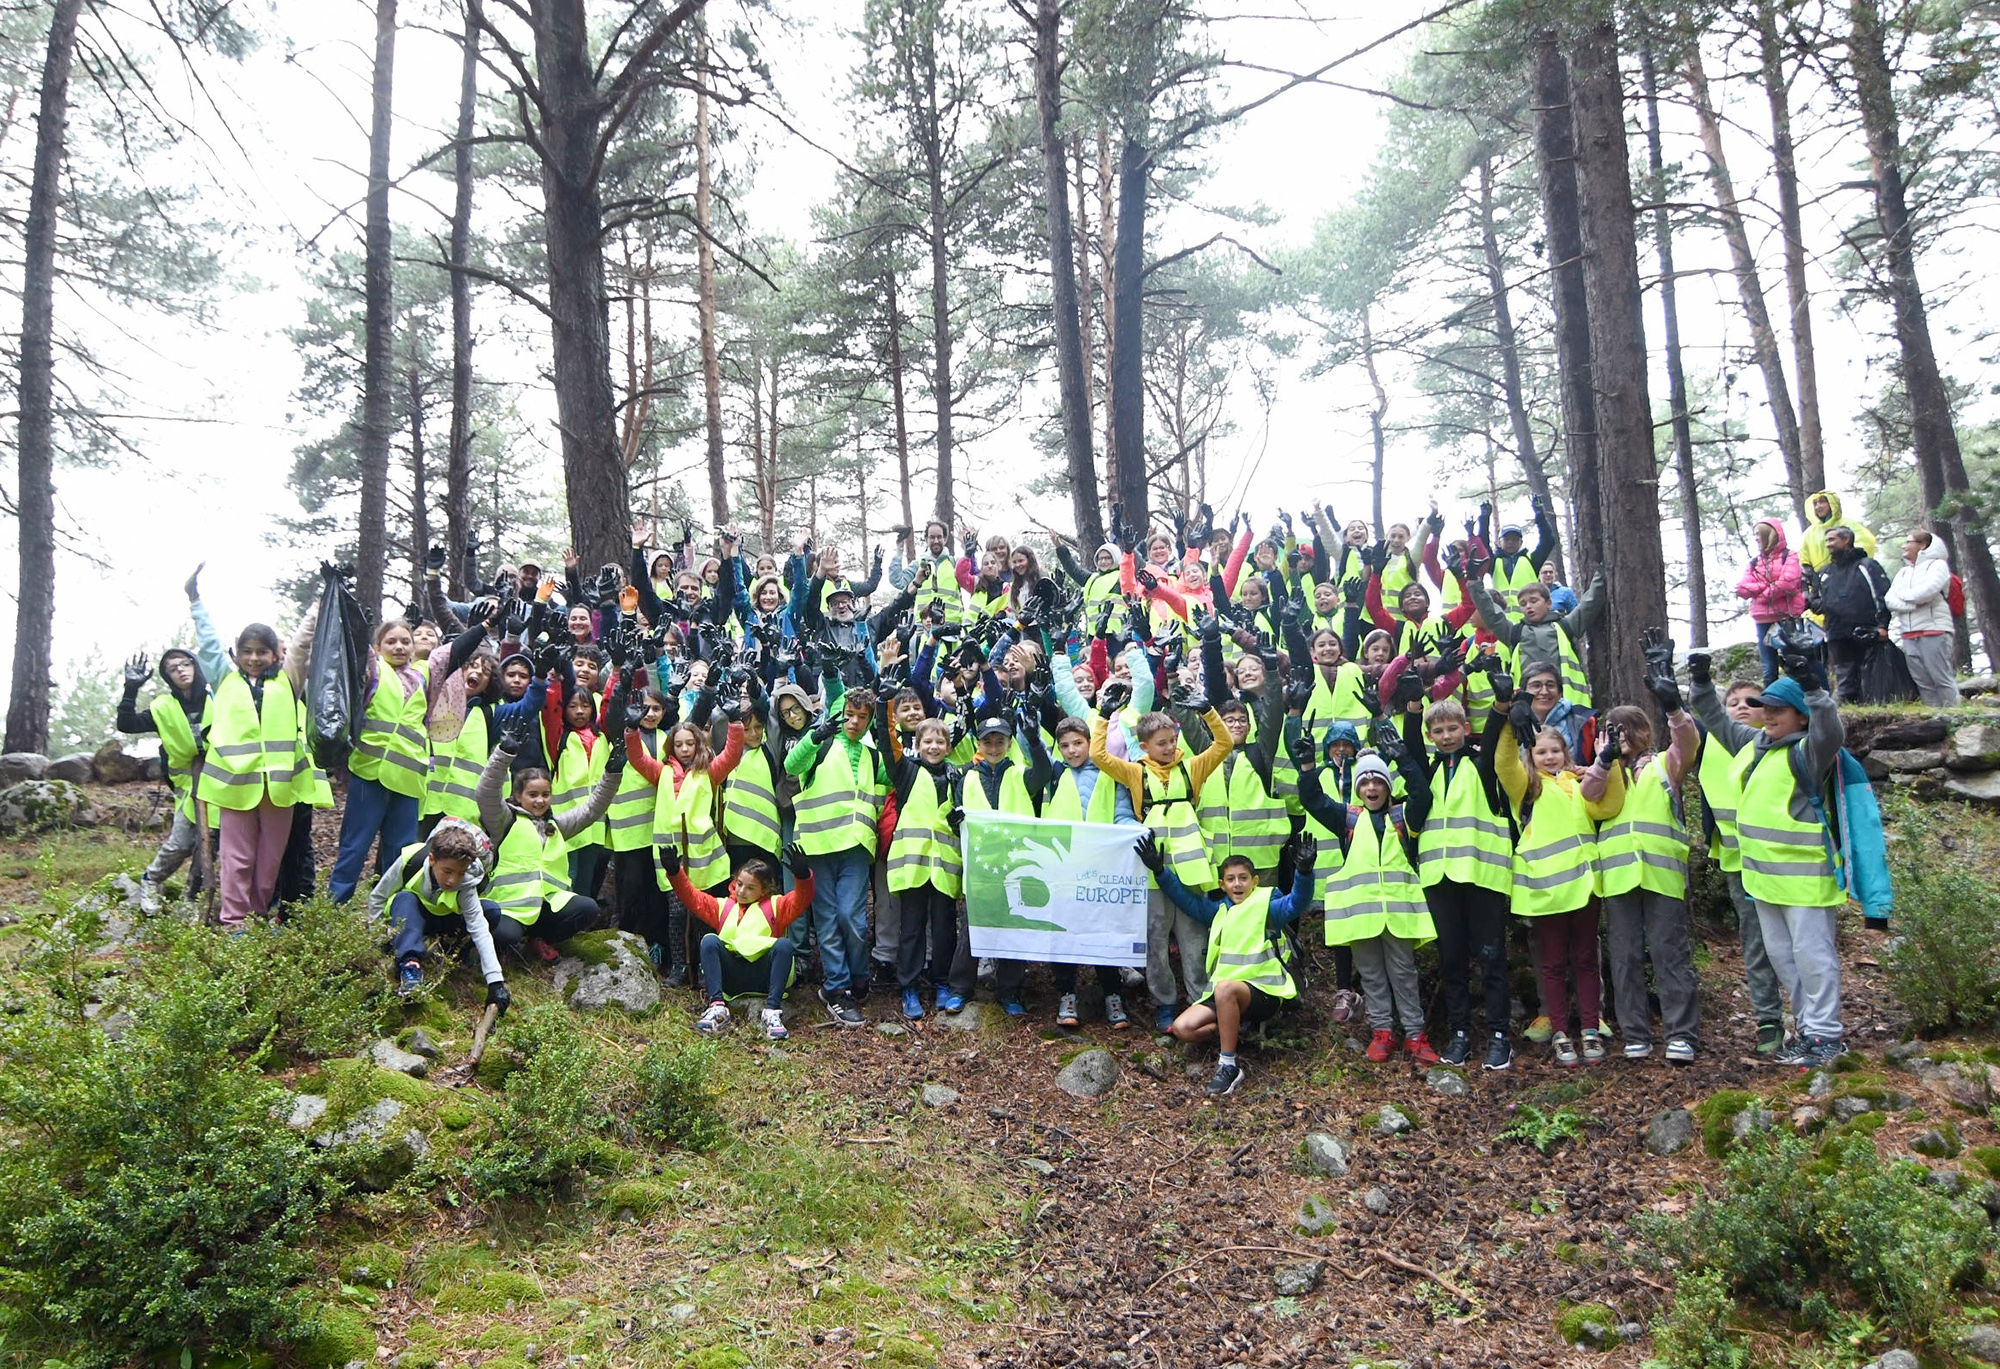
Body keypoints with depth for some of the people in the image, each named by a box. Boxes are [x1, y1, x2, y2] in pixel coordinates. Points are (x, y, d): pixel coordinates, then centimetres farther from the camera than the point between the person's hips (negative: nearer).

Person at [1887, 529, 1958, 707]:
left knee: (1942, 679, -8)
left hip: (1934, 631, -6)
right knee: (1923, 683, 3)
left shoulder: (1937, 565, 2)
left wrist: (1902, 594, 3)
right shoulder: (1902, 572, 20)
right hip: (1908, 635, 6)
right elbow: (1889, 601, 7)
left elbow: (1925, 592, -15)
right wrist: (1914, 604, -10)